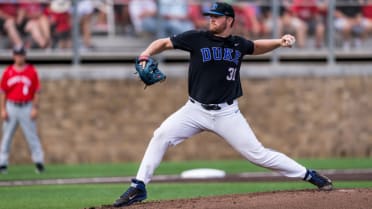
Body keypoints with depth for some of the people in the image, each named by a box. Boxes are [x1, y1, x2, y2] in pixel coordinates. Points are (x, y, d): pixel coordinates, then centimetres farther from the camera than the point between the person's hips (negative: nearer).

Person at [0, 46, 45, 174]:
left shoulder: (32, 71, 1)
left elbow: (36, 91, 1)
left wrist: (35, 108, -6)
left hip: (27, 108, -1)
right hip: (11, 107, 1)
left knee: (32, 136, -1)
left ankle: (39, 161, 6)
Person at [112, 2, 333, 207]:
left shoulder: (238, 44, 3)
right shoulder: (197, 39, -6)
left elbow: (257, 46, 24)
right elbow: (164, 43, 0)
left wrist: (280, 42, 7)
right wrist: (145, 55, -18)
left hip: (227, 113, 0)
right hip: (196, 109, 0)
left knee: (257, 153, -4)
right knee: (162, 135, -18)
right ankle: (139, 187, -9)